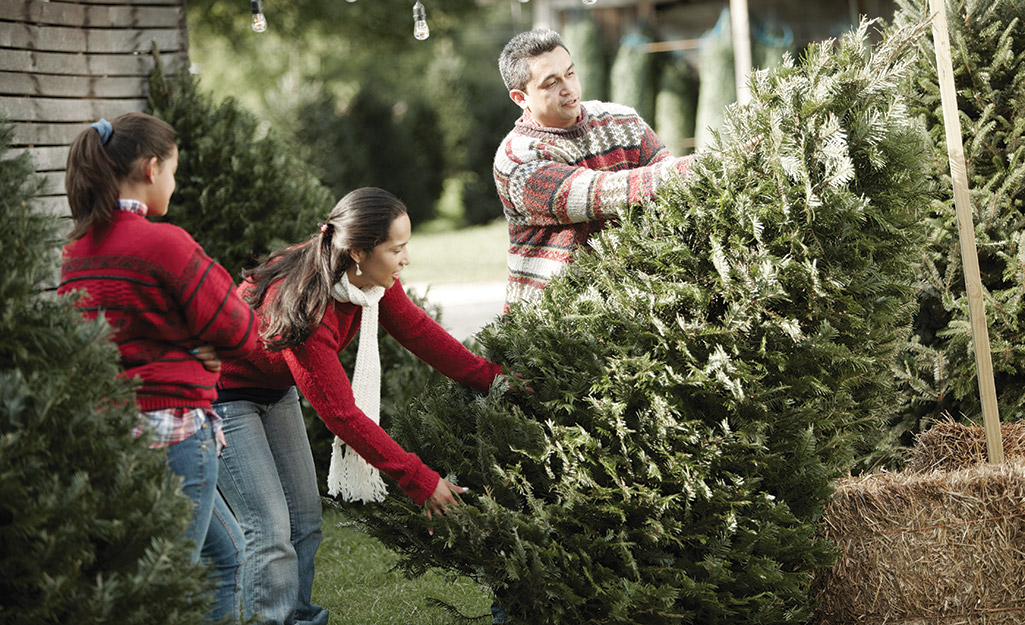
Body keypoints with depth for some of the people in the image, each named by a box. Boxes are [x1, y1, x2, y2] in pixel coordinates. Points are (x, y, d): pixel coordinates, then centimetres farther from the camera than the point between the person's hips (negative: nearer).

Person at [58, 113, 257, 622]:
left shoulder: (76, 251, 7)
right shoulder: (164, 243, -16)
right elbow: (239, 332, -10)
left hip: (106, 426, 8)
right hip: (172, 430, -8)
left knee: (226, 553, 22)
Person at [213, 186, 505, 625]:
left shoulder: (371, 278, -17)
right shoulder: (303, 309, -38)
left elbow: (415, 329, -1)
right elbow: (342, 414, -32)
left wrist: (490, 377, -7)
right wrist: (419, 481, -29)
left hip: (276, 391, 8)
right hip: (225, 395, -8)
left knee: (305, 522, 8)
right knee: (270, 531, -12)